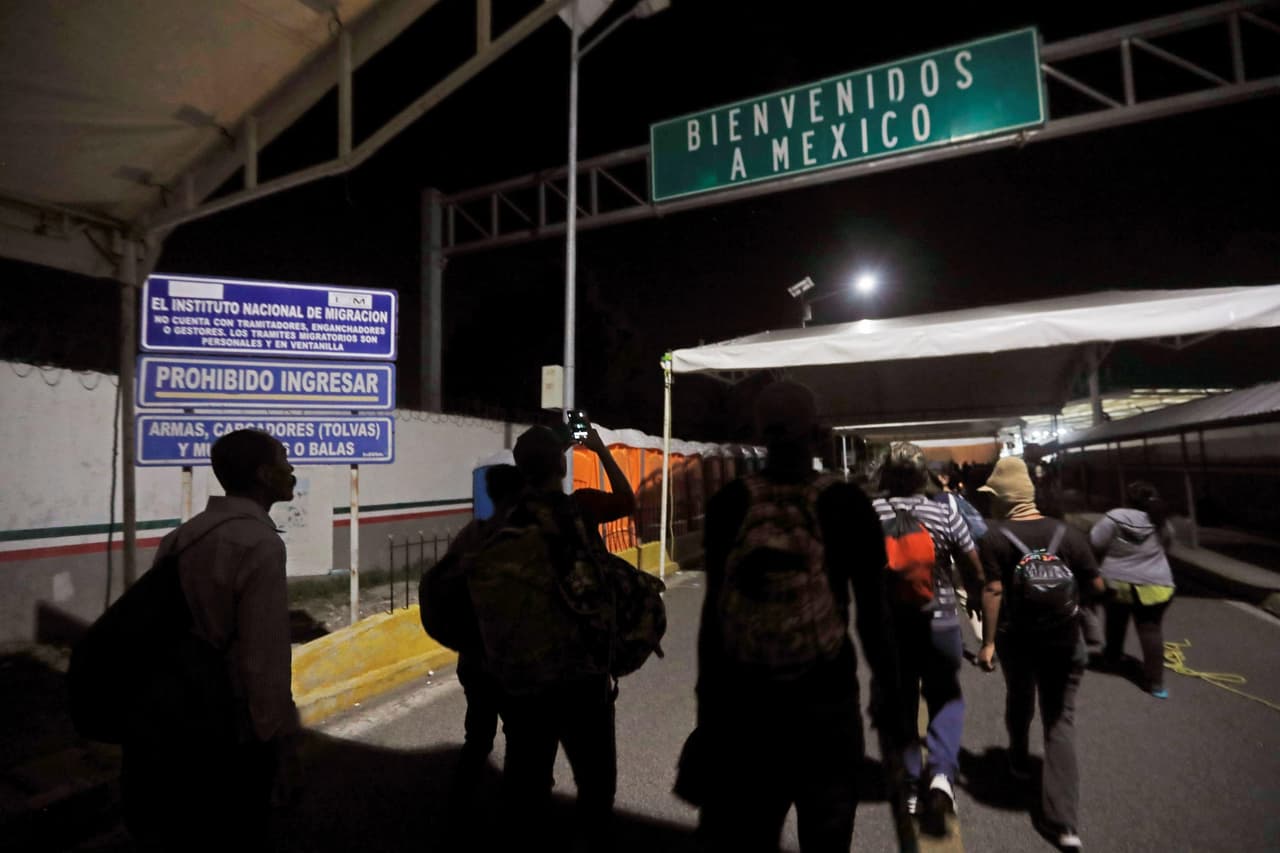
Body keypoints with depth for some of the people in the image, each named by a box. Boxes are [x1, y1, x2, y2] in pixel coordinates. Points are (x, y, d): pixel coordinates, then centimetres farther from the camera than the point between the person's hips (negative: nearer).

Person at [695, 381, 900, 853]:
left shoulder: (729, 503, -8)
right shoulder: (847, 504, -10)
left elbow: (714, 608, -5)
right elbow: (872, 612, -7)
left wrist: (707, 697, 6)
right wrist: (889, 686, 9)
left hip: (742, 694, 1)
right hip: (825, 694, -1)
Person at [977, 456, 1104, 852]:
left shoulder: (995, 537, -13)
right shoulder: (1067, 533, -5)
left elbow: (993, 593, -16)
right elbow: (1096, 586, -1)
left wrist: (987, 641, -10)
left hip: (1016, 638, -1)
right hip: (1065, 639, 2)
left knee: (1019, 701, 25)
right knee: (1060, 721, 7)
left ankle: (1020, 760, 49)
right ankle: (1062, 821, 6)